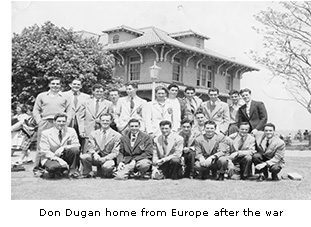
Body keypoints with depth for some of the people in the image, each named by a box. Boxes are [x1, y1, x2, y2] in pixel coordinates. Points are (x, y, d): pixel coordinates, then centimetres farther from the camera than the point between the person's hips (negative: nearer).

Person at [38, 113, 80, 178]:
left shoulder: (71, 131, 1)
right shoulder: (46, 133, -6)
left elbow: (77, 146, -7)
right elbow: (44, 151, -12)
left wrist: (64, 147, -26)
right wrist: (58, 159, -27)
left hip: (66, 156, 2)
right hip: (51, 158, -2)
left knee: (75, 149, -29)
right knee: (53, 167, -38)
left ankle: (73, 171, -9)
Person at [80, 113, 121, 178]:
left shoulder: (117, 135, 2)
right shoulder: (93, 133, 11)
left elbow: (115, 153, -4)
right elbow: (90, 147, 2)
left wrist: (104, 158, -22)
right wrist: (94, 153, -23)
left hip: (108, 158, -2)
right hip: (95, 157, 2)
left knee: (107, 166, -36)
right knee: (83, 157, -28)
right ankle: (88, 173, -1)